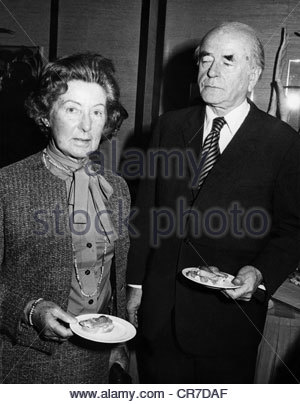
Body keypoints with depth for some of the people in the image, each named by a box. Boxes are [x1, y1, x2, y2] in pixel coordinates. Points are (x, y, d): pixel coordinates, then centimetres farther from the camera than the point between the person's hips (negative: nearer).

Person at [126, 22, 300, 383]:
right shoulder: (170, 126, 3)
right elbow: (146, 211, 5)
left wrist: (260, 273, -19)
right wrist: (135, 285, 6)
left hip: (229, 316, -2)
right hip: (158, 311, 3)